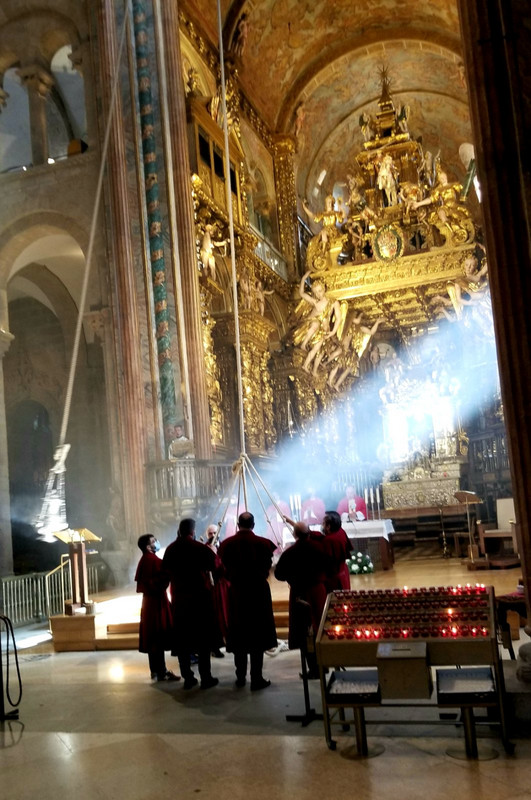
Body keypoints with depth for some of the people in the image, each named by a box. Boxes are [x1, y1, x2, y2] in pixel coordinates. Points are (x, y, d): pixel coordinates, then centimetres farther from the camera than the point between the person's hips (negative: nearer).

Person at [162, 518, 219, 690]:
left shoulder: (170, 550, 1)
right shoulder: (200, 548, -11)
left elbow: (166, 572, 9)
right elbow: (215, 566, -5)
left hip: (179, 599, 4)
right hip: (200, 597, -4)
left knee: (182, 639, 10)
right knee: (203, 637, 3)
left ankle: (187, 678, 14)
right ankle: (205, 678, 4)